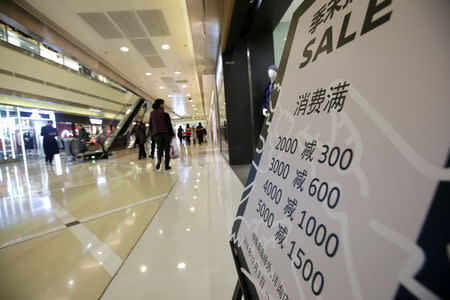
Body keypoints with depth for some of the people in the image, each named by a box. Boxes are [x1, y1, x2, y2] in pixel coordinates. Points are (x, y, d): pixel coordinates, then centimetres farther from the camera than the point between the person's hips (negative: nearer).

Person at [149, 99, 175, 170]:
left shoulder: (152, 114, 10)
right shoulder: (165, 114, -5)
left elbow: (151, 126, 13)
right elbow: (169, 125, -7)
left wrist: (152, 134, 20)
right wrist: (172, 134, -1)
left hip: (157, 134, 4)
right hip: (166, 133, -3)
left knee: (160, 148, 8)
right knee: (167, 149, 4)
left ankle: (159, 159, -22)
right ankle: (167, 165, 5)